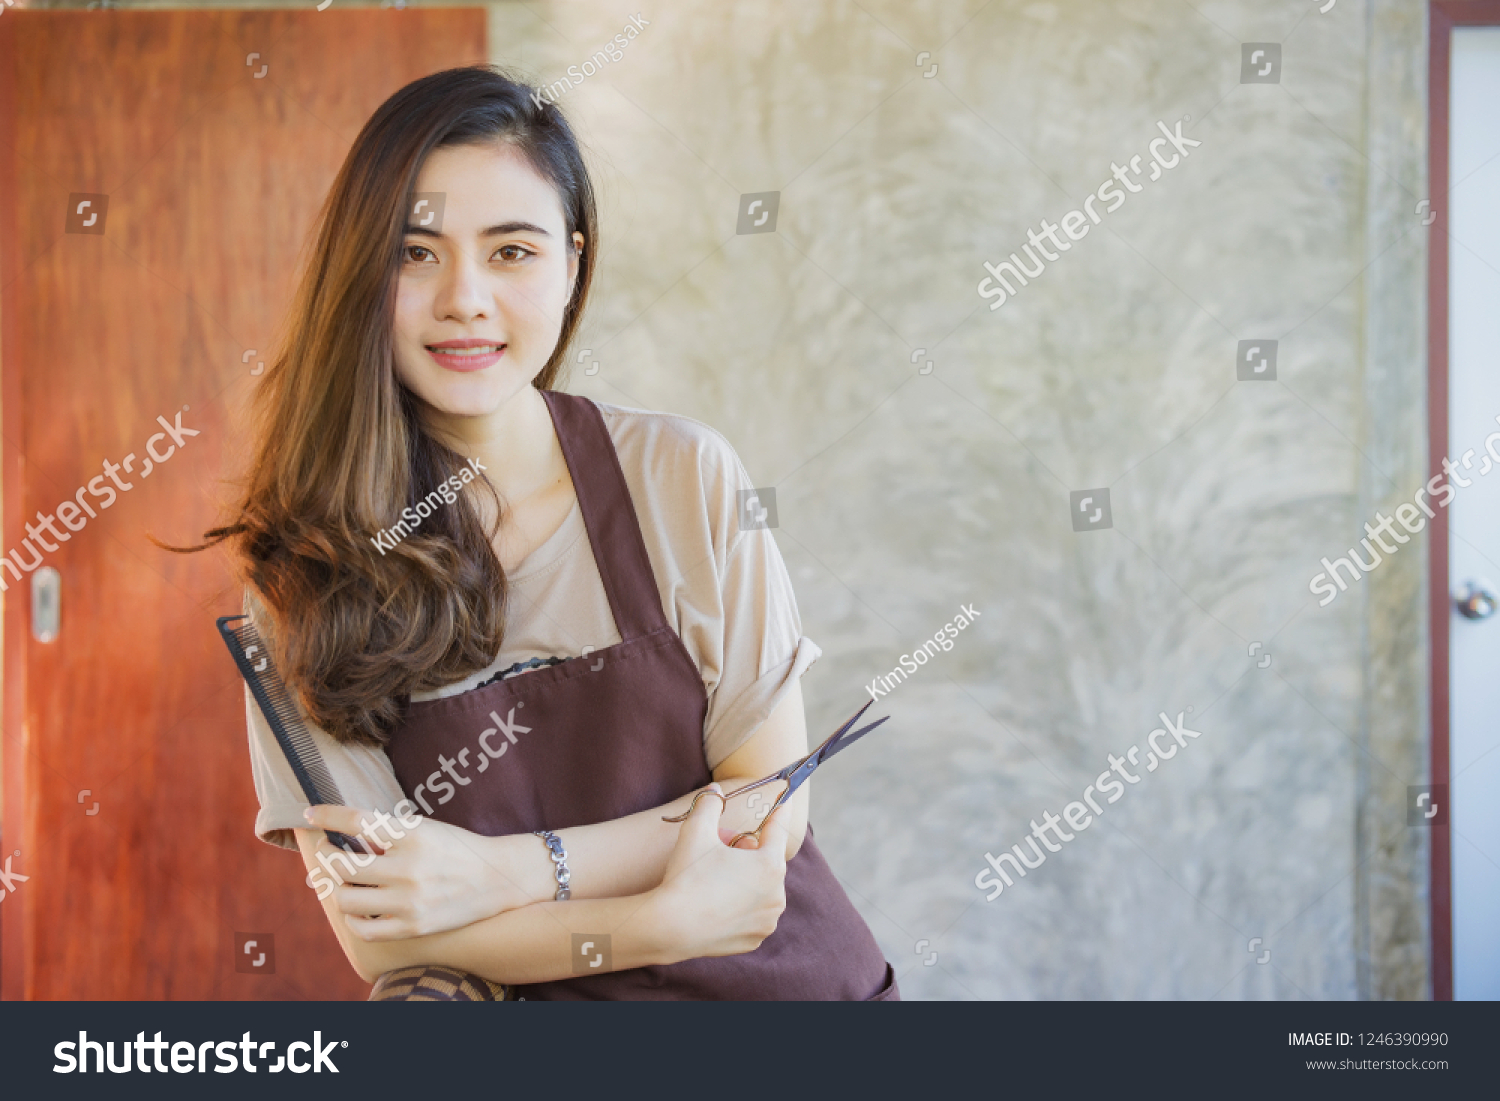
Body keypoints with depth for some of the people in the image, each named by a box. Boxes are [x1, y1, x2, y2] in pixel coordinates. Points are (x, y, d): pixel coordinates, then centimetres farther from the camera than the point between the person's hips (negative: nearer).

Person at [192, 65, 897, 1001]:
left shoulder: (685, 476, -2)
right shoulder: (301, 562, -3)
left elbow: (771, 802, -2)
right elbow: (374, 929, -7)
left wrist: (502, 871, -14)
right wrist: (666, 921, -18)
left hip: (784, 979, 2)